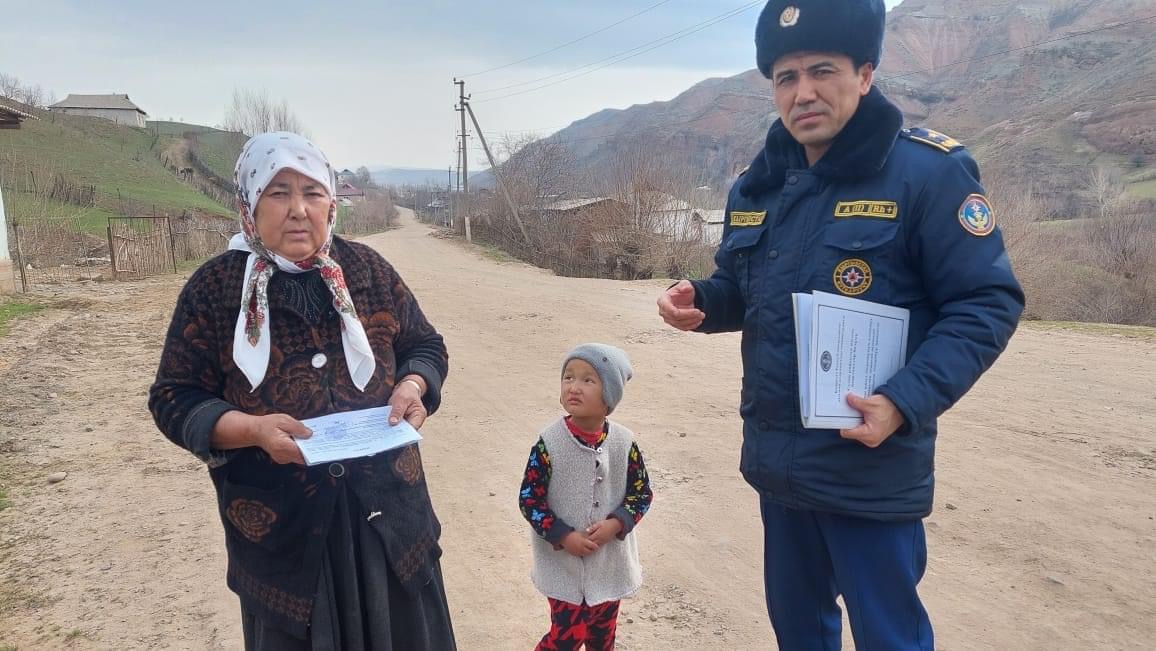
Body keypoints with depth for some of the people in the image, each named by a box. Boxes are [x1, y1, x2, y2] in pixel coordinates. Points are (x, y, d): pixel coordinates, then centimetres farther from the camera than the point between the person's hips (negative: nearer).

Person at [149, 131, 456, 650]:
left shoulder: (368, 270, -1)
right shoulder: (214, 288, -7)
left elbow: (426, 345, 8)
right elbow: (173, 399, -5)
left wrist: (412, 387, -14)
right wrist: (252, 429, -23)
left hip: (387, 510, 2)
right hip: (280, 528, -2)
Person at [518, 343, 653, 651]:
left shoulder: (624, 443, -11)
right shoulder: (549, 443, -17)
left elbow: (641, 492, -1)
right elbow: (529, 498, -12)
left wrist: (615, 524, -16)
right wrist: (563, 536, -18)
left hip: (610, 559, 3)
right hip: (562, 561, -3)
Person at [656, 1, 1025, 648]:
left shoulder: (930, 170, -13)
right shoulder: (758, 185, 6)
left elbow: (988, 302, -14)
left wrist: (907, 403, -25)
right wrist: (699, 300, -7)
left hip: (871, 468, -6)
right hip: (776, 461, 6)